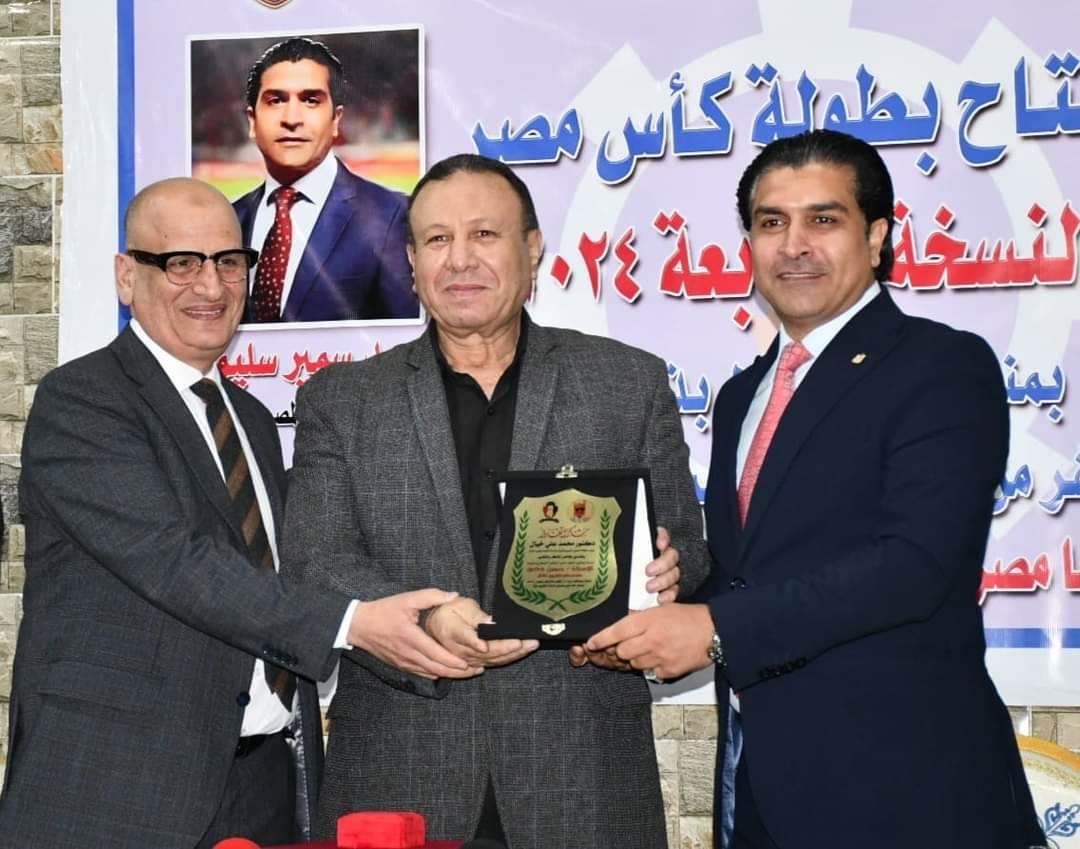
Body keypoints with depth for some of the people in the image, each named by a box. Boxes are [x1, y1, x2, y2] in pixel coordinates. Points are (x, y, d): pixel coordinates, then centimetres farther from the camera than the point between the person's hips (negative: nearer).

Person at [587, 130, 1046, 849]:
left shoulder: (946, 366, -8)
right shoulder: (741, 397, 16)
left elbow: (916, 559, -20)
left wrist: (717, 628, -21)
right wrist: (667, 614, -3)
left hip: (900, 786, -6)